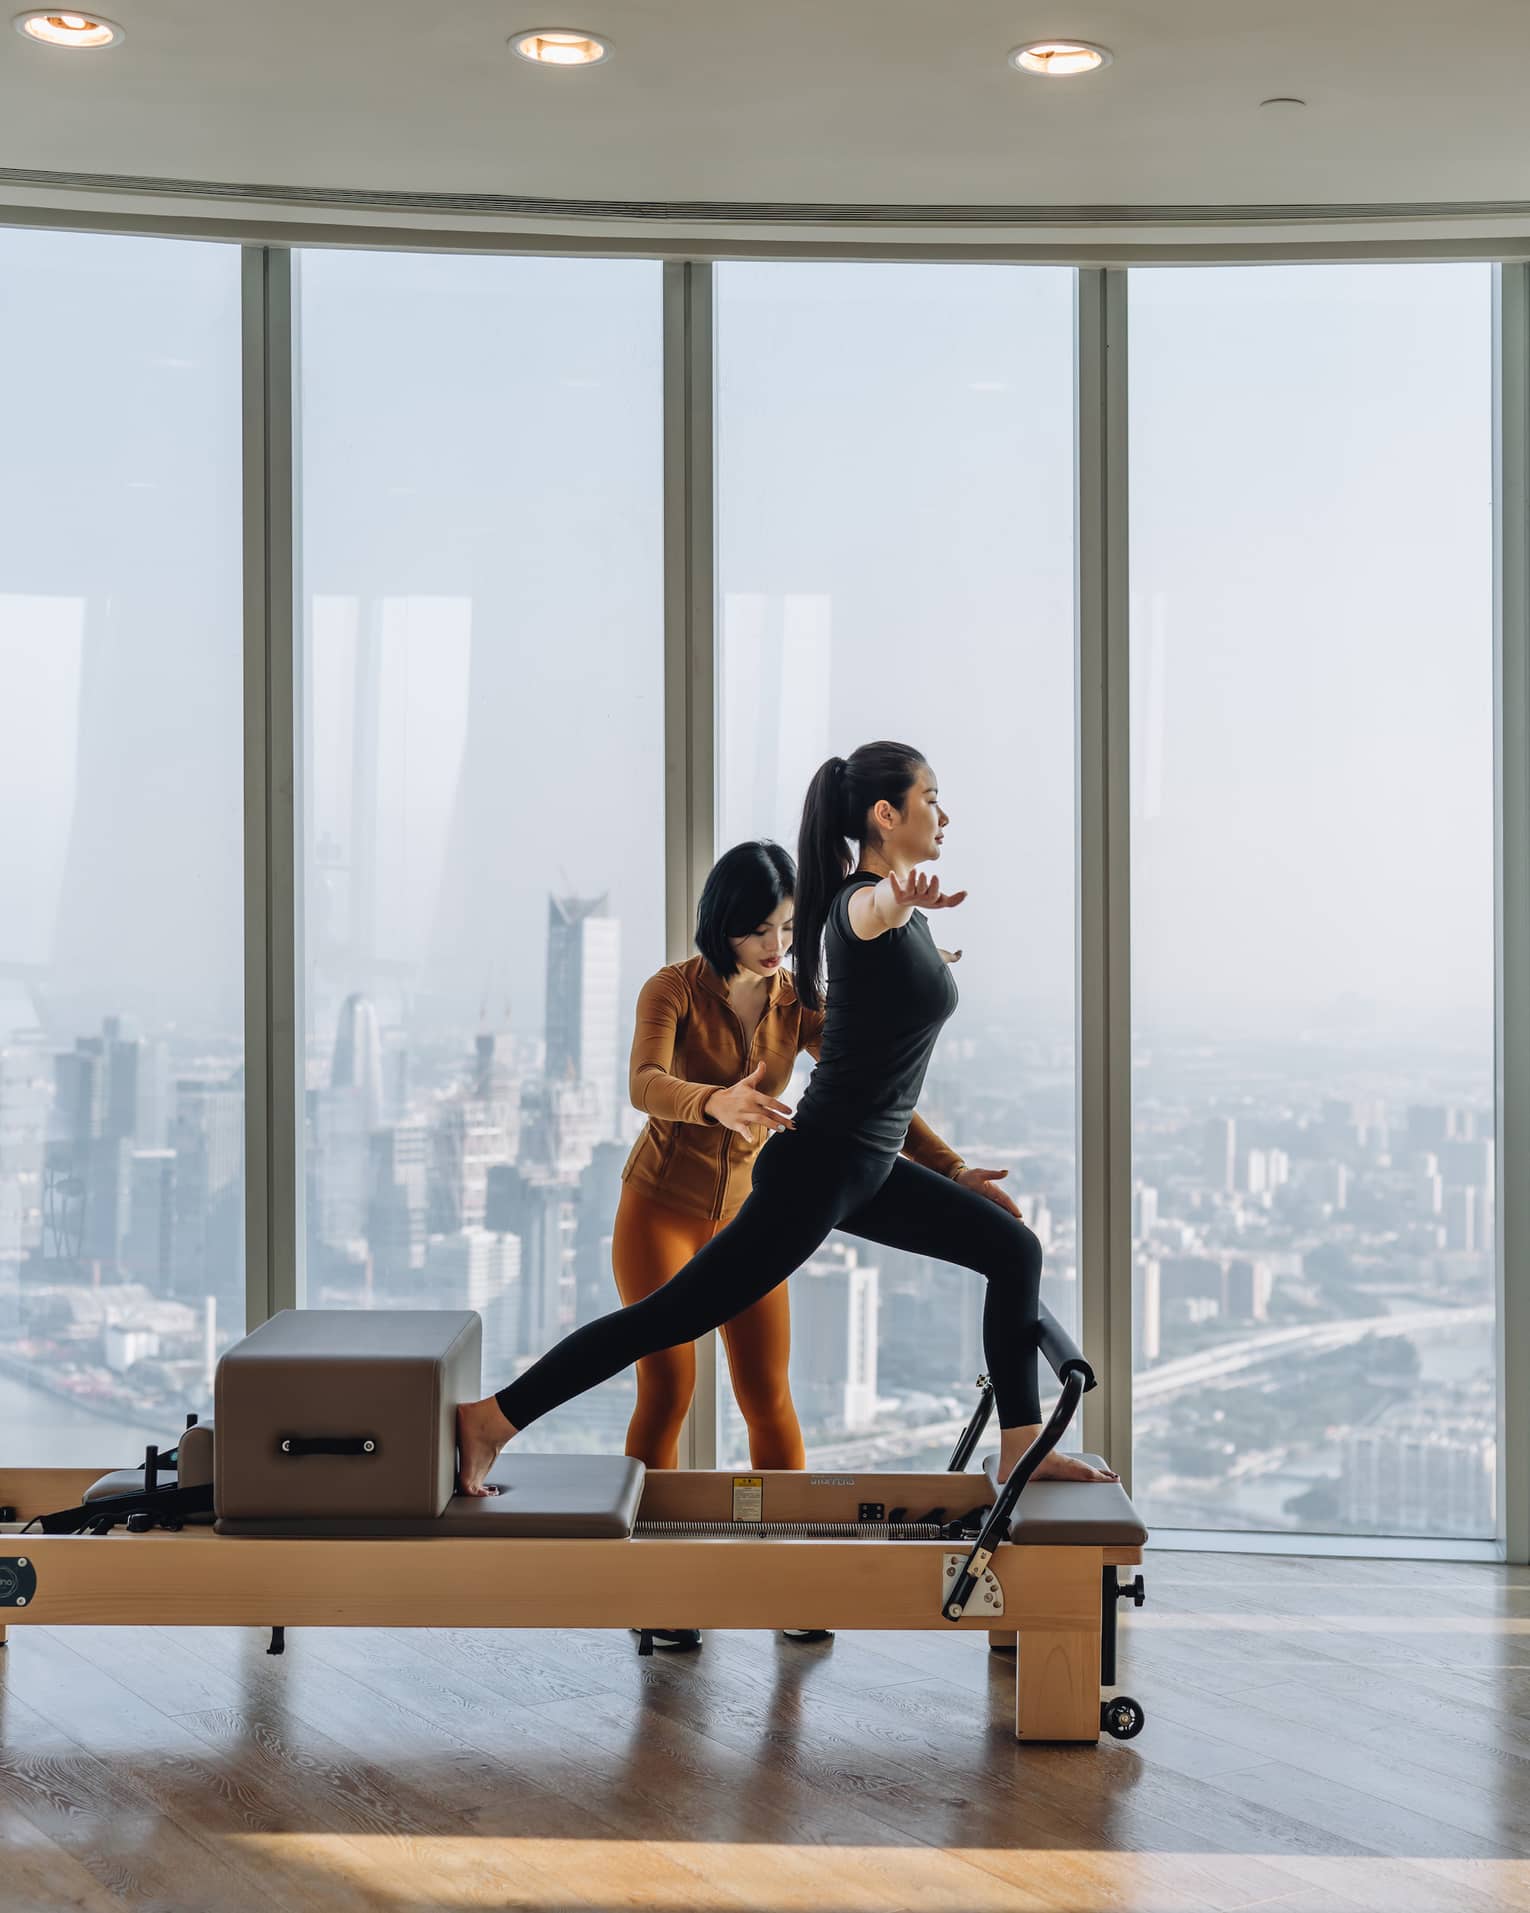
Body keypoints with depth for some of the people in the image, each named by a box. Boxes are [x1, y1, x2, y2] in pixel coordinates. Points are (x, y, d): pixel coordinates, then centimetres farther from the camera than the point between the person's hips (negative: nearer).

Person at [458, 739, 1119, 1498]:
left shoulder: (906, 914, 9)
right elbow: (868, 909, -47)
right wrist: (900, 899, -70)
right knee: (674, 1315, -8)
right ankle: (488, 1420, -4)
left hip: (869, 1165, 10)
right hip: (819, 1162, -10)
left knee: (1014, 1251, 14)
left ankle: (1022, 1448, 19)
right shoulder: (861, 901, -18)